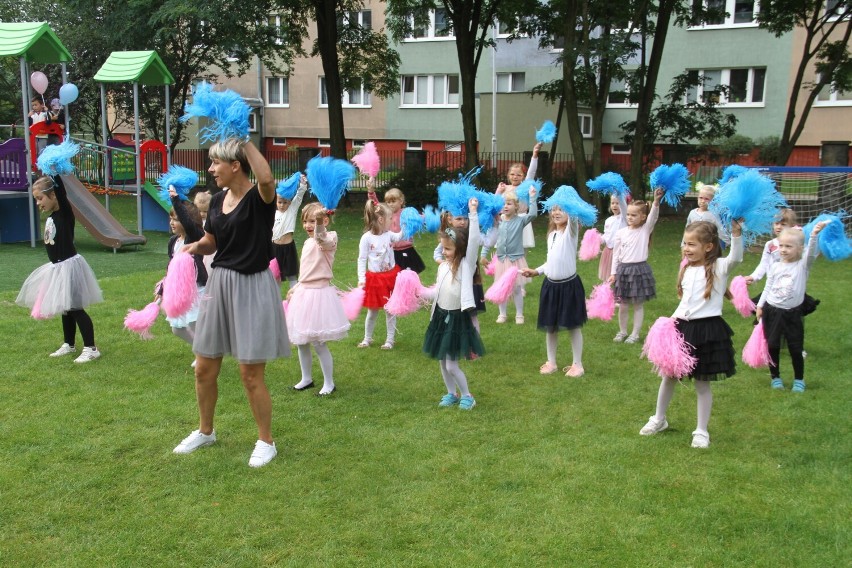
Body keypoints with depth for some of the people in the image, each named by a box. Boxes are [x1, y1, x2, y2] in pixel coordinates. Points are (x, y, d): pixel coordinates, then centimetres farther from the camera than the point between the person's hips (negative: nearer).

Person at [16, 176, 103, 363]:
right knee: (65, 308, 18)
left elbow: (61, 190, -27)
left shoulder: (65, 212, -16)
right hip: (58, 267, 9)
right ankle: (69, 345, 30)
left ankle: (91, 348, -2)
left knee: (75, 308, -7)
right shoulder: (51, 216, 6)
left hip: (69, 265, -9)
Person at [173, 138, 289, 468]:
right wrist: (195, 246, -3)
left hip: (252, 287, -7)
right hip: (219, 283, 7)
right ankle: (205, 431, 37)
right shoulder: (218, 200, 7)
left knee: (250, 373, 0)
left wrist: (246, 140, -28)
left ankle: (266, 441, 19)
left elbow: (266, 178, -39)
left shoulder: (259, 197, -14)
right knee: (204, 369, 14)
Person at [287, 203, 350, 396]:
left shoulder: (328, 239, -11)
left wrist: (320, 223, -56)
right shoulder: (307, 243, 14)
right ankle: (306, 379, 30)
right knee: (301, 342, 14)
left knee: (318, 343, -5)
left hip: (319, 293, -8)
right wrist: (295, 288, 24)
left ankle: (329, 383, 9)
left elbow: (322, 239, -39)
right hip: (303, 293, 8)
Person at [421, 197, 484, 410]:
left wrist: (473, 213, -29)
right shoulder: (443, 267, 5)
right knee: (442, 362, 15)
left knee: (452, 364, -4)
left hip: (457, 319, -7)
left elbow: (474, 241, -25)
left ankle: (467, 396, 17)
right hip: (441, 317, 7)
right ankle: (452, 394, 34)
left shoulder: (466, 265, -13)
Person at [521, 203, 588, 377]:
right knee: (549, 326, 11)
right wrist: (537, 271, 13)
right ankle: (551, 362, 25)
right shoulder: (551, 234, 12)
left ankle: (577, 364, 14)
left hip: (569, 284, -6)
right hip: (551, 284, 6)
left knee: (573, 326, 3)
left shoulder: (571, 231, -7)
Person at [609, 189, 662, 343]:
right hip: (623, 270, 2)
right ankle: (622, 331, 26)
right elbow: (616, 253, 6)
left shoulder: (645, 229, -3)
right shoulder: (621, 232, 3)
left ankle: (635, 334, 16)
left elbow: (653, 217, -22)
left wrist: (656, 201, -39)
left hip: (639, 269, -2)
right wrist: (613, 273, 3)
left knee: (638, 304, 7)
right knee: (623, 304, 11)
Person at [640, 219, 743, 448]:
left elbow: (735, 258, -30)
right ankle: (659, 419, 35)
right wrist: (671, 320, 6)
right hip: (683, 327, 6)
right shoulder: (687, 269, 9)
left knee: (702, 383, 4)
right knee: (669, 376, 16)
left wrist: (736, 234, -45)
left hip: (707, 330, -6)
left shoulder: (719, 267, -9)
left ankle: (702, 431, 19)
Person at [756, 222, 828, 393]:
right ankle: (775, 377, 24)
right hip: (772, 311, 2)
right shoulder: (775, 267, 2)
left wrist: (814, 236, -40)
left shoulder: (803, 265, -5)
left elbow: (812, 253, -24)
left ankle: (799, 379, 20)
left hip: (793, 314, -2)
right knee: (772, 346, 8)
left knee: (796, 349, 4)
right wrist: (760, 305, 6)